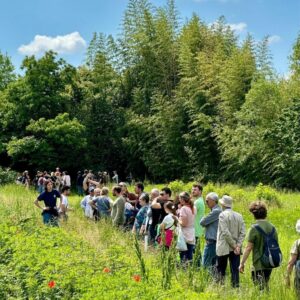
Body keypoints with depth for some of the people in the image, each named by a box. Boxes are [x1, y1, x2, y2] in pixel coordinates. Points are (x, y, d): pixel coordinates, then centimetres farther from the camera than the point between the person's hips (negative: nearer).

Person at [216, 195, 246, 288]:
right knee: (235, 269, 6)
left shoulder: (222, 215, -9)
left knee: (221, 270, 5)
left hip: (223, 248, -4)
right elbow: (243, 233, 0)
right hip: (236, 248, 4)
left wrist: (234, 245, -10)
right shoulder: (239, 216, 7)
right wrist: (238, 246, -4)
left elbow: (226, 232, -16)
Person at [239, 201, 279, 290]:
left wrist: (242, 263, -8)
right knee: (266, 287, 20)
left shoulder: (254, 228, -14)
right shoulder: (272, 227, 3)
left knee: (261, 288, 0)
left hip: (259, 264, -6)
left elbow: (249, 247, -15)